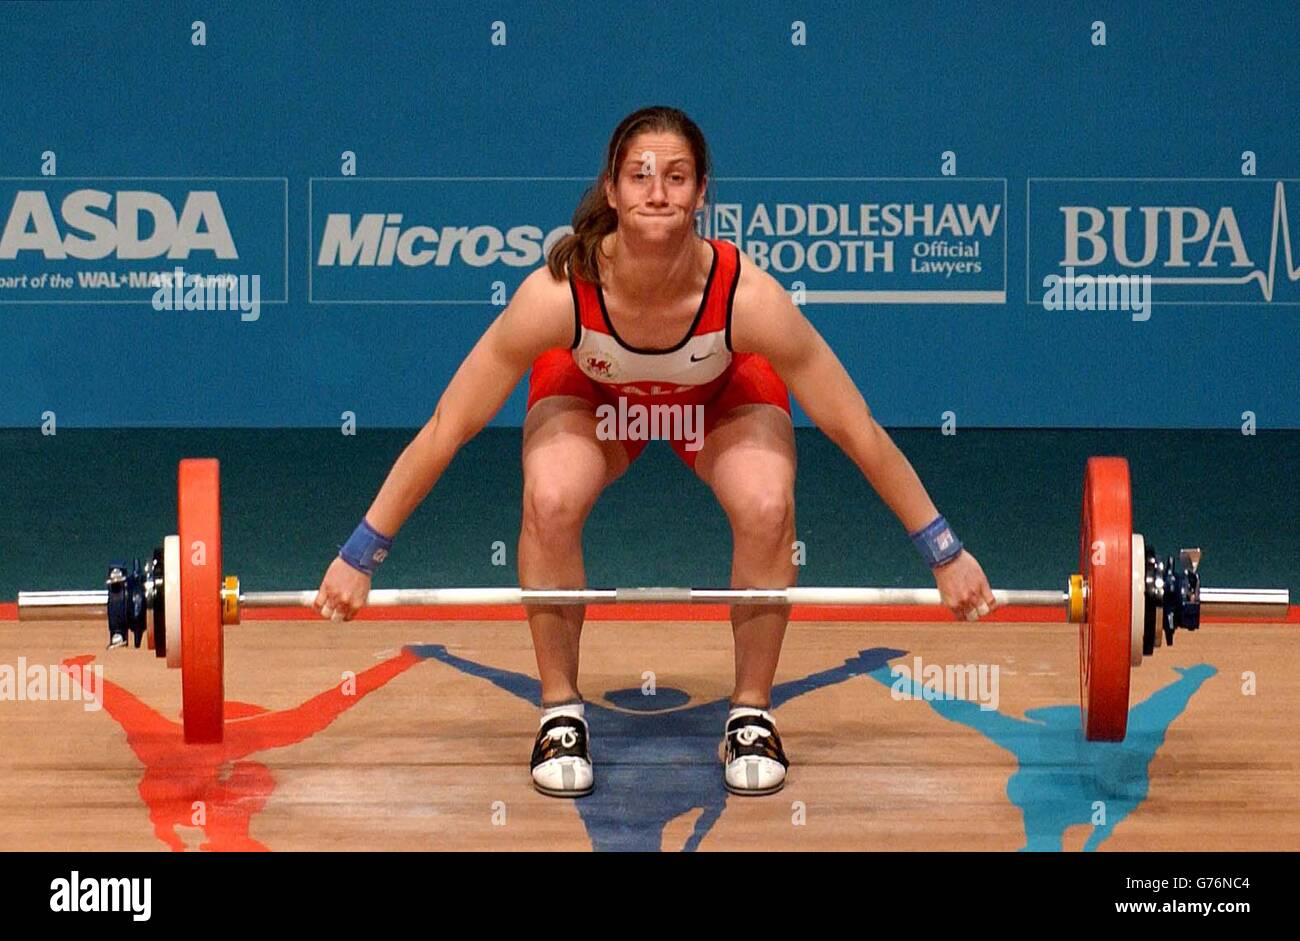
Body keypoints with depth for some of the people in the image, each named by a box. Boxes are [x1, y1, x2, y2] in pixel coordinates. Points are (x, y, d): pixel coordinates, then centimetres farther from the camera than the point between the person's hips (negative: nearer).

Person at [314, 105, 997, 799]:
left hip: (723, 397, 0)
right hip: (593, 392, 0)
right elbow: (445, 431, -28)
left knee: (766, 507, -29)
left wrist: (946, 556, -22)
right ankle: (560, 714, -8)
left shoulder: (747, 295, -38)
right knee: (549, 501, -30)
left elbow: (859, 434, -26)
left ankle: (752, 715, -6)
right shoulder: (558, 293, -38)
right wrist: (358, 558, -25)